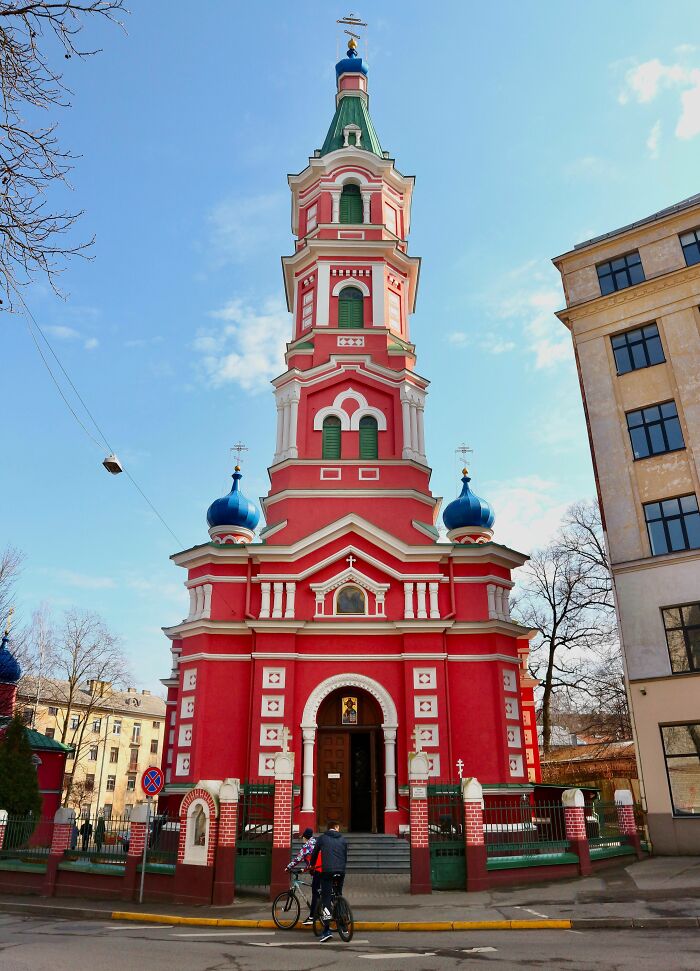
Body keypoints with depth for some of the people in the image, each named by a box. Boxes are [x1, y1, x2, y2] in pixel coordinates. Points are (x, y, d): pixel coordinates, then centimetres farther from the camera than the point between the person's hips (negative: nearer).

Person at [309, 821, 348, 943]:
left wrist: (312, 865, 35)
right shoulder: (343, 840, 13)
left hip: (327, 871, -3)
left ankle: (327, 930, -11)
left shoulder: (322, 838, 8)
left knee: (326, 899, -2)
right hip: (341, 872, 3)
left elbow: (314, 853, 18)